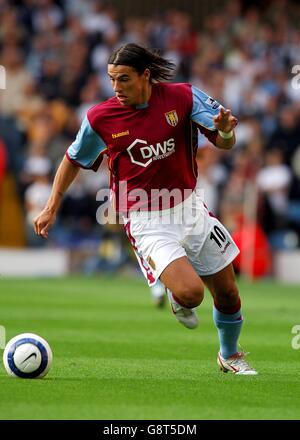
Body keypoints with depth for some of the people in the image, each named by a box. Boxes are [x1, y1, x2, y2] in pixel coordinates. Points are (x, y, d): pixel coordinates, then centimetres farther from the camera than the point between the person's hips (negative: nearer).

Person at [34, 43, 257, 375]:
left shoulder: (183, 97, -9)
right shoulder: (100, 117, -10)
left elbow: (225, 143, -7)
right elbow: (73, 159, 8)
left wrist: (225, 130, -31)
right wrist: (52, 207, 10)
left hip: (191, 208, 3)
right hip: (146, 221, -3)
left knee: (228, 295, 11)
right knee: (190, 293, -24)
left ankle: (230, 356, 41)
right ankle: (176, 297, 15)